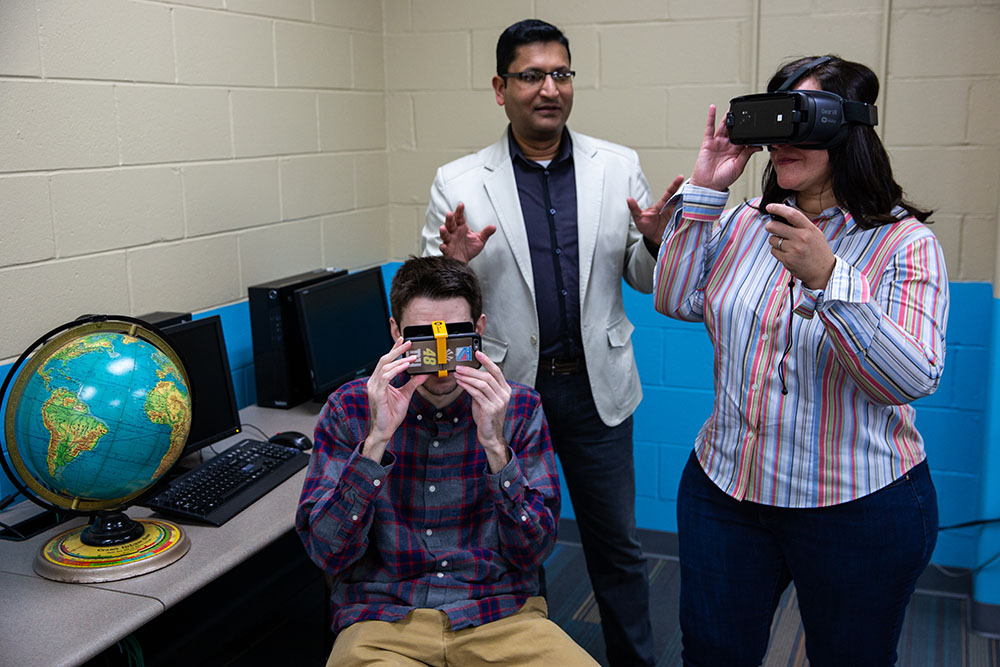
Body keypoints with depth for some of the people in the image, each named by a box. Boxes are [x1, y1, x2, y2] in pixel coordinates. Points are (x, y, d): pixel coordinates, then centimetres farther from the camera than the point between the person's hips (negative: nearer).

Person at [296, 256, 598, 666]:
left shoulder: (519, 409, 3)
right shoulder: (350, 409, 0)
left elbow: (533, 551, -3)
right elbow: (327, 551, -8)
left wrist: (495, 445, -16)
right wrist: (378, 439, -17)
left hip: (502, 616, 1)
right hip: (384, 620, 0)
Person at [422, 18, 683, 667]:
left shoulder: (620, 168, 1)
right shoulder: (458, 184, -5)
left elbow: (646, 281, 5)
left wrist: (656, 241, -16)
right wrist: (453, 261, -23)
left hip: (598, 387, 2)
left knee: (618, 544, 16)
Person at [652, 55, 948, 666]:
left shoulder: (906, 242, -11)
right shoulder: (742, 224, 4)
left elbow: (912, 381, -20)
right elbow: (676, 301, -4)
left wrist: (826, 277, -33)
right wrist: (705, 190, -9)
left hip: (861, 507, -3)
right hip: (724, 487, 4)